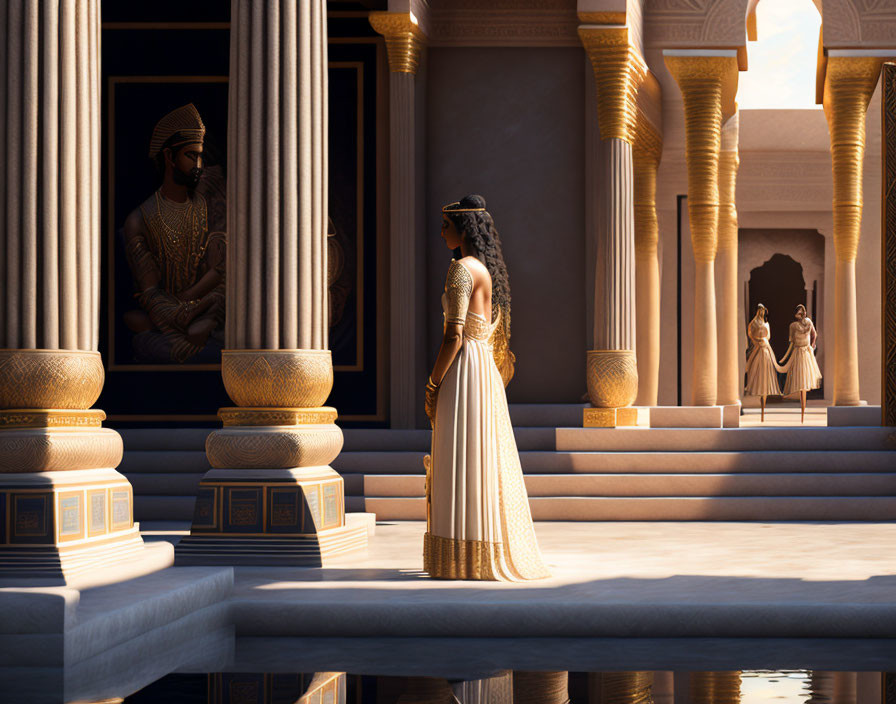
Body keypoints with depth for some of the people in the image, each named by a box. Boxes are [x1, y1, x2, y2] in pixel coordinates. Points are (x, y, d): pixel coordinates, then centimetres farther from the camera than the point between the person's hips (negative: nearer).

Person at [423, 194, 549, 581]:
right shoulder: (490, 270, 16)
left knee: (463, 469, -6)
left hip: (462, 374, -9)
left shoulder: (462, 269, -12)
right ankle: (492, 558, 15)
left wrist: (432, 387, -14)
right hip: (487, 372, 10)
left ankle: (467, 562, -5)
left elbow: (454, 335, -18)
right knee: (486, 470, 11)